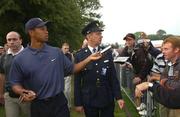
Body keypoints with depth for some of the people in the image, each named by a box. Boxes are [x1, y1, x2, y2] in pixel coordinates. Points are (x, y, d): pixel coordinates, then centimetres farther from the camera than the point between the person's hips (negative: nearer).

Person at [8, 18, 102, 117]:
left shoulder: (56, 52, 1)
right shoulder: (20, 59, -5)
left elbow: (71, 69, 9)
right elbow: (15, 83, 1)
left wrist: (89, 59, 1)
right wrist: (23, 92, -19)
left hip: (59, 102, 1)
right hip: (38, 106, -1)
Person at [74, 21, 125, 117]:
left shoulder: (107, 53, 1)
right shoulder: (79, 56, -6)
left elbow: (113, 77, 2)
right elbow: (77, 81, -3)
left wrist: (118, 97, -2)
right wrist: (78, 103, -3)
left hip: (108, 100, 2)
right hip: (89, 101, -2)